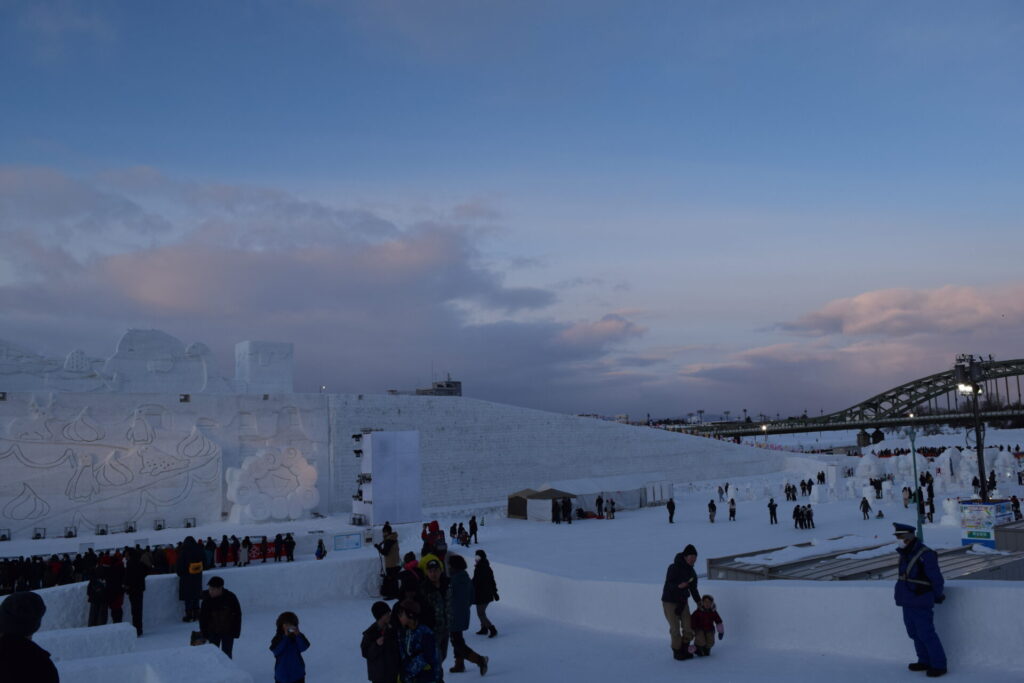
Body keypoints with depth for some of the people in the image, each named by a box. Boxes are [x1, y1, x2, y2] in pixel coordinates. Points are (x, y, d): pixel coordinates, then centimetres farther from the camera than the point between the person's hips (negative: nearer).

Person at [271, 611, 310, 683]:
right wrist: (285, 637, -26)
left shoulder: (298, 637, -4)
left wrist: (298, 635, -36)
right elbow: (276, 651, -20)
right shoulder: (277, 639, -3)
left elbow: (304, 647, -21)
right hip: (281, 675, 1)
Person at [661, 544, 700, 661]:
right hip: (670, 601, -6)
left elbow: (693, 587, 12)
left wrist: (698, 601, 6)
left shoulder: (691, 571, 4)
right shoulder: (674, 568, -18)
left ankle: (685, 650, 21)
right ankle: (677, 651, 13)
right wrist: (678, 586, -38)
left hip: (683, 601, 6)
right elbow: (668, 585, -20)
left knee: (688, 627, 4)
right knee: (675, 628, -3)